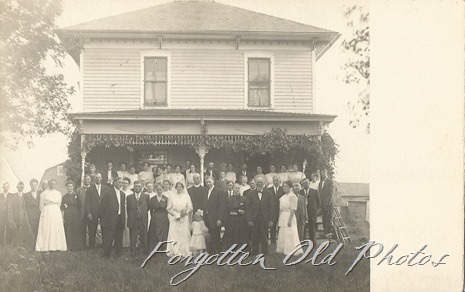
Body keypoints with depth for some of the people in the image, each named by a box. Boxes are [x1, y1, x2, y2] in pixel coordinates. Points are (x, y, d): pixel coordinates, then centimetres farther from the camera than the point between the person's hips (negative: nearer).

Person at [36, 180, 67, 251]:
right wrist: (43, 213, 6)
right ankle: (46, 247, -6)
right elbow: (41, 205, 4)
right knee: (46, 230, -6)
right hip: (46, 213, -3)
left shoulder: (58, 193, 12)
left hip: (56, 213, 3)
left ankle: (57, 246, 0)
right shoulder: (44, 193, 3)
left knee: (57, 230, -1)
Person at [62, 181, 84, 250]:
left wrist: (80, 215, -2)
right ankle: (70, 246, -1)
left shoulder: (76, 195, 10)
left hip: (76, 215, 0)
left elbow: (79, 206, 8)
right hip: (67, 215, 0)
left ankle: (77, 246, 2)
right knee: (68, 231, -5)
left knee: (77, 230, -3)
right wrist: (62, 217, -3)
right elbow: (62, 208, 7)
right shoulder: (64, 197, 12)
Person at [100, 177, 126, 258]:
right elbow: (102, 207, -5)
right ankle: (106, 254, 9)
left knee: (119, 237, 9)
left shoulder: (122, 194, 14)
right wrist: (102, 219, -7)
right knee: (108, 238, -2)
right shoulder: (107, 193, -5)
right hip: (110, 219, -6)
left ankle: (118, 252, 20)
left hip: (120, 219, 6)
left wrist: (123, 219, 10)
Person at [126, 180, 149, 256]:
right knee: (133, 237, 3)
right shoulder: (129, 197, 9)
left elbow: (148, 207, 10)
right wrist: (130, 217, 8)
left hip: (143, 220, 0)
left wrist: (143, 213, 7)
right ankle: (133, 252, 13)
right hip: (133, 220, 0)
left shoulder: (146, 196, 7)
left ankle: (145, 251, 11)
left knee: (143, 237, 2)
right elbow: (128, 209, 11)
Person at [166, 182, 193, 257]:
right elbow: (168, 209, 5)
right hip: (174, 219, 0)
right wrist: (175, 214, -8)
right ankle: (175, 252, -3)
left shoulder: (186, 196, 6)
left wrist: (185, 212, -14)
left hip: (184, 218, 0)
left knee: (184, 235, -2)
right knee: (174, 235, -6)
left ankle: (184, 252, 2)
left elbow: (190, 208, 4)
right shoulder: (172, 197, 6)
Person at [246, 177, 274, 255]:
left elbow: (271, 207, 3)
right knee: (254, 238, 2)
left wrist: (271, 220, -4)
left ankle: (264, 253, 13)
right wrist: (249, 220, -7)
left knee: (264, 238, 3)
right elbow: (248, 208, 2)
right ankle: (254, 253, 13)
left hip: (265, 219, 0)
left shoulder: (268, 194, 5)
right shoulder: (251, 193, 6)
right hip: (254, 219, 0)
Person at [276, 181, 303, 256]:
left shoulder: (292, 196, -11)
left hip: (289, 216, -8)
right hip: (282, 217, 8)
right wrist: (279, 219, 13)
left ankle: (293, 250, 0)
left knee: (290, 234, -6)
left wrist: (290, 220, -21)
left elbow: (293, 209, -16)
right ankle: (284, 249, 17)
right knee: (282, 234, 10)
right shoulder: (283, 197, 15)